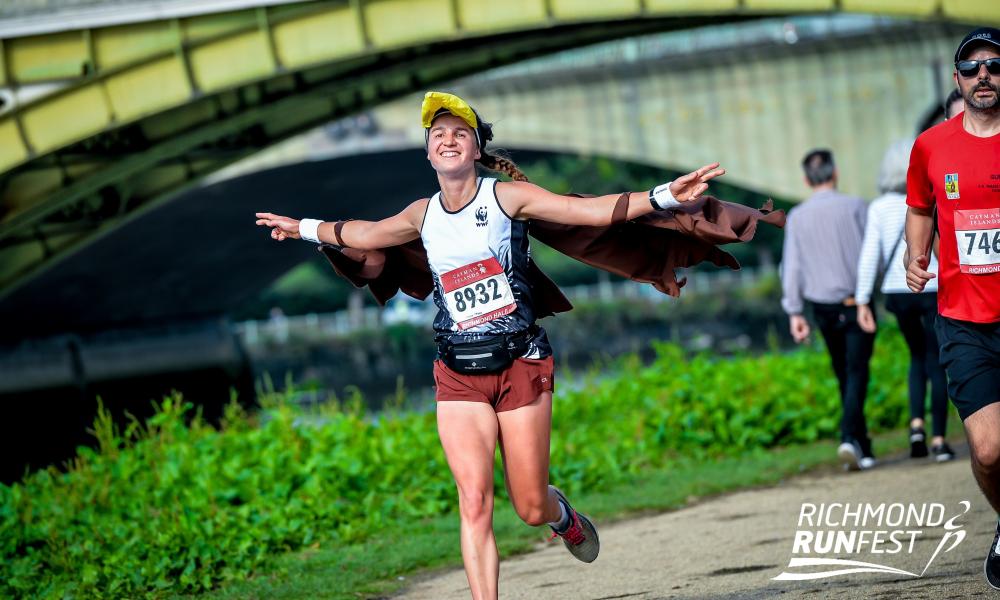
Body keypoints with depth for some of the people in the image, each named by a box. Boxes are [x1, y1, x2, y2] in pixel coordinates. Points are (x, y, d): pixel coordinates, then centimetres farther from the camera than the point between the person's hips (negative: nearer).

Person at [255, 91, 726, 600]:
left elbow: (591, 210, -10)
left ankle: (562, 513, 39)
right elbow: (363, 234, 29)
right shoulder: (423, 215, 8)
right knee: (474, 503, -13)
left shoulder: (507, 197, -4)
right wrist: (304, 228, 40)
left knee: (531, 509, 2)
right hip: (458, 376, 3)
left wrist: (663, 196, -22)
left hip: (520, 366, -2)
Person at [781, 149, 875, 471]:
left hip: (823, 308, 3)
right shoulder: (854, 207, -5)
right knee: (856, 373, -5)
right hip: (857, 302, -3)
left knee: (845, 377, 15)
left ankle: (863, 448, 19)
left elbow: (791, 266, -2)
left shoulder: (797, 217, 1)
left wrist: (794, 313, 0)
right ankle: (849, 437, -25)